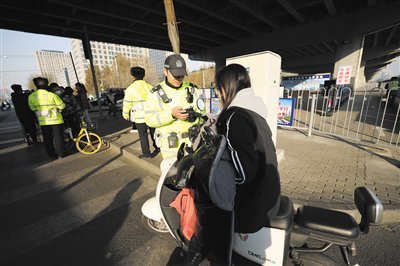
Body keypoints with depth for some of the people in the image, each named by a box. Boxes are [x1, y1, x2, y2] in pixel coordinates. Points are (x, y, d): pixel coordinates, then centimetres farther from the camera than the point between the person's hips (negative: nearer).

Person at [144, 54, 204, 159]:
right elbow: (149, 119, -10)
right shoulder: (156, 93, -3)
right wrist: (171, 114, -25)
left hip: (192, 141, 3)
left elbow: (201, 111, 2)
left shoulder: (192, 89, 4)